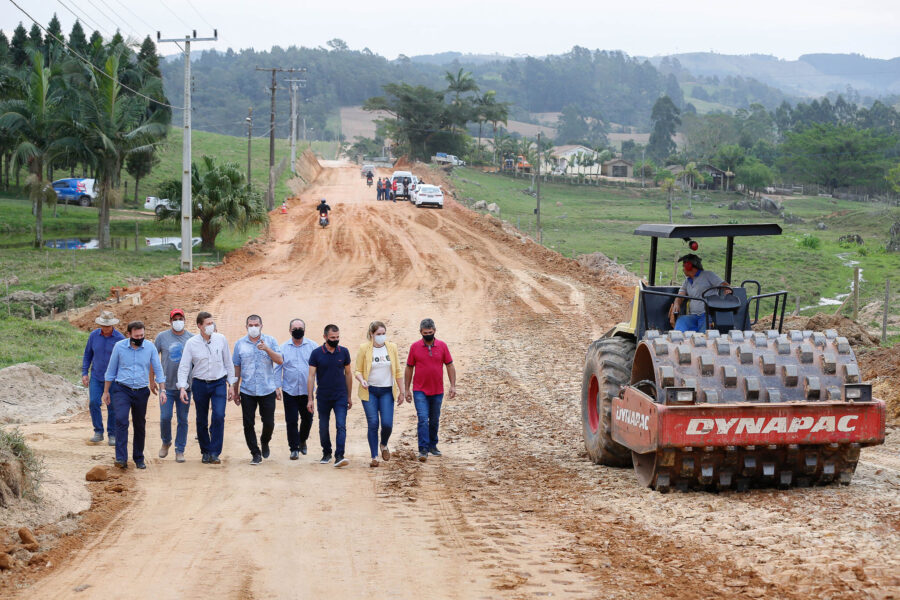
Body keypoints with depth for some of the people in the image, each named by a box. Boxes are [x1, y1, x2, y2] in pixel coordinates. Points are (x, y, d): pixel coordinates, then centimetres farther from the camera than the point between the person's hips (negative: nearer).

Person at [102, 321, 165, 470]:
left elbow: (158, 370, 5)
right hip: (122, 389, -2)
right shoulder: (119, 347, -3)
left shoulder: (150, 348, -1)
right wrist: (106, 392, 8)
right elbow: (111, 371, 6)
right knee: (121, 420, -20)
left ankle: (139, 458, 22)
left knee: (140, 426, 8)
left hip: (141, 392, 2)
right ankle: (121, 458, -24)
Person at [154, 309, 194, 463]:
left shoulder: (192, 338, 3)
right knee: (165, 417, -5)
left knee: (183, 419, 4)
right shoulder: (162, 337, 2)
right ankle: (166, 442, 21)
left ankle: (180, 450, 12)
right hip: (167, 386, -1)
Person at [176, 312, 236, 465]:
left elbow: (228, 362, 7)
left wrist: (230, 383, 8)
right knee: (201, 420, 7)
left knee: (219, 416, -15)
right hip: (200, 384, 0)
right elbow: (184, 366, -6)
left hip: (219, 383, 0)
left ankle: (214, 453, -10)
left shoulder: (221, 339, -1)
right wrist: (182, 387, -16)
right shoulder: (191, 343, -6)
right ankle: (205, 452, 23)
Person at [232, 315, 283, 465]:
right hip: (247, 391, 1)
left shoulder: (270, 341, 2)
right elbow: (236, 368, 10)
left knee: (269, 423, 3)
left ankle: (264, 442, 33)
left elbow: (280, 361, -6)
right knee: (248, 424, 0)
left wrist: (267, 349, -22)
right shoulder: (240, 344, 6)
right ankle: (255, 453, 10)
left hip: (267, 390, -1)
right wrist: (235, 390, 10)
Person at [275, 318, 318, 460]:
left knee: (307, 418, 9)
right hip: (289, 390, 0)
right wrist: (277, 387, 0)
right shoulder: (283, 348, 3)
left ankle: (302, 440, 34)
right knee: (291, 420, -1)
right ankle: (294, 448, 9)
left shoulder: (312, 346, 2)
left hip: (307, 390, 0)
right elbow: (278, 368, 6)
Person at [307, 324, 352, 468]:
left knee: (341, 425, -13)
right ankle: (326, 453, 28)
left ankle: (339, 456, -18)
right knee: (323, 427, 10)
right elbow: (311, 376, -5)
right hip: (323, 397, 0)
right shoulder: (316, 353, -5)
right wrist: (310, 399, -10)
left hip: (340, 397, 0)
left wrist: (349, 396, 11)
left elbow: (348, 374, 9)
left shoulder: (344, 352, 0)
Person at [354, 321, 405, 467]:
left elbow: (397, 371, 10)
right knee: (373, 424, -6)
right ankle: (374, 457, 4)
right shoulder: (364, 348, -2)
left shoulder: (391, 347, 5)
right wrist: (362, 380, -20)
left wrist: (402, 391, 9)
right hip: (369, 391, -2)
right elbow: (358, 371, 1)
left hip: (387, 391, 2)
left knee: (387, 423, -7)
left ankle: (384, 445, 24)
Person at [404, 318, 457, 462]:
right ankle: (423, 450, -15)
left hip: (437, 391, 2)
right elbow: (409, 368, 5)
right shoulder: (415, 347, -2)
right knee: (423, 419, -13)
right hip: (420, 391, -2)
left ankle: (433, 445, 29)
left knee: (434, 420, 14)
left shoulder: (442, 346, 1)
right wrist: (407, 389, 4)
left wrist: (453, 386, -3)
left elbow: (450, 366, 5)